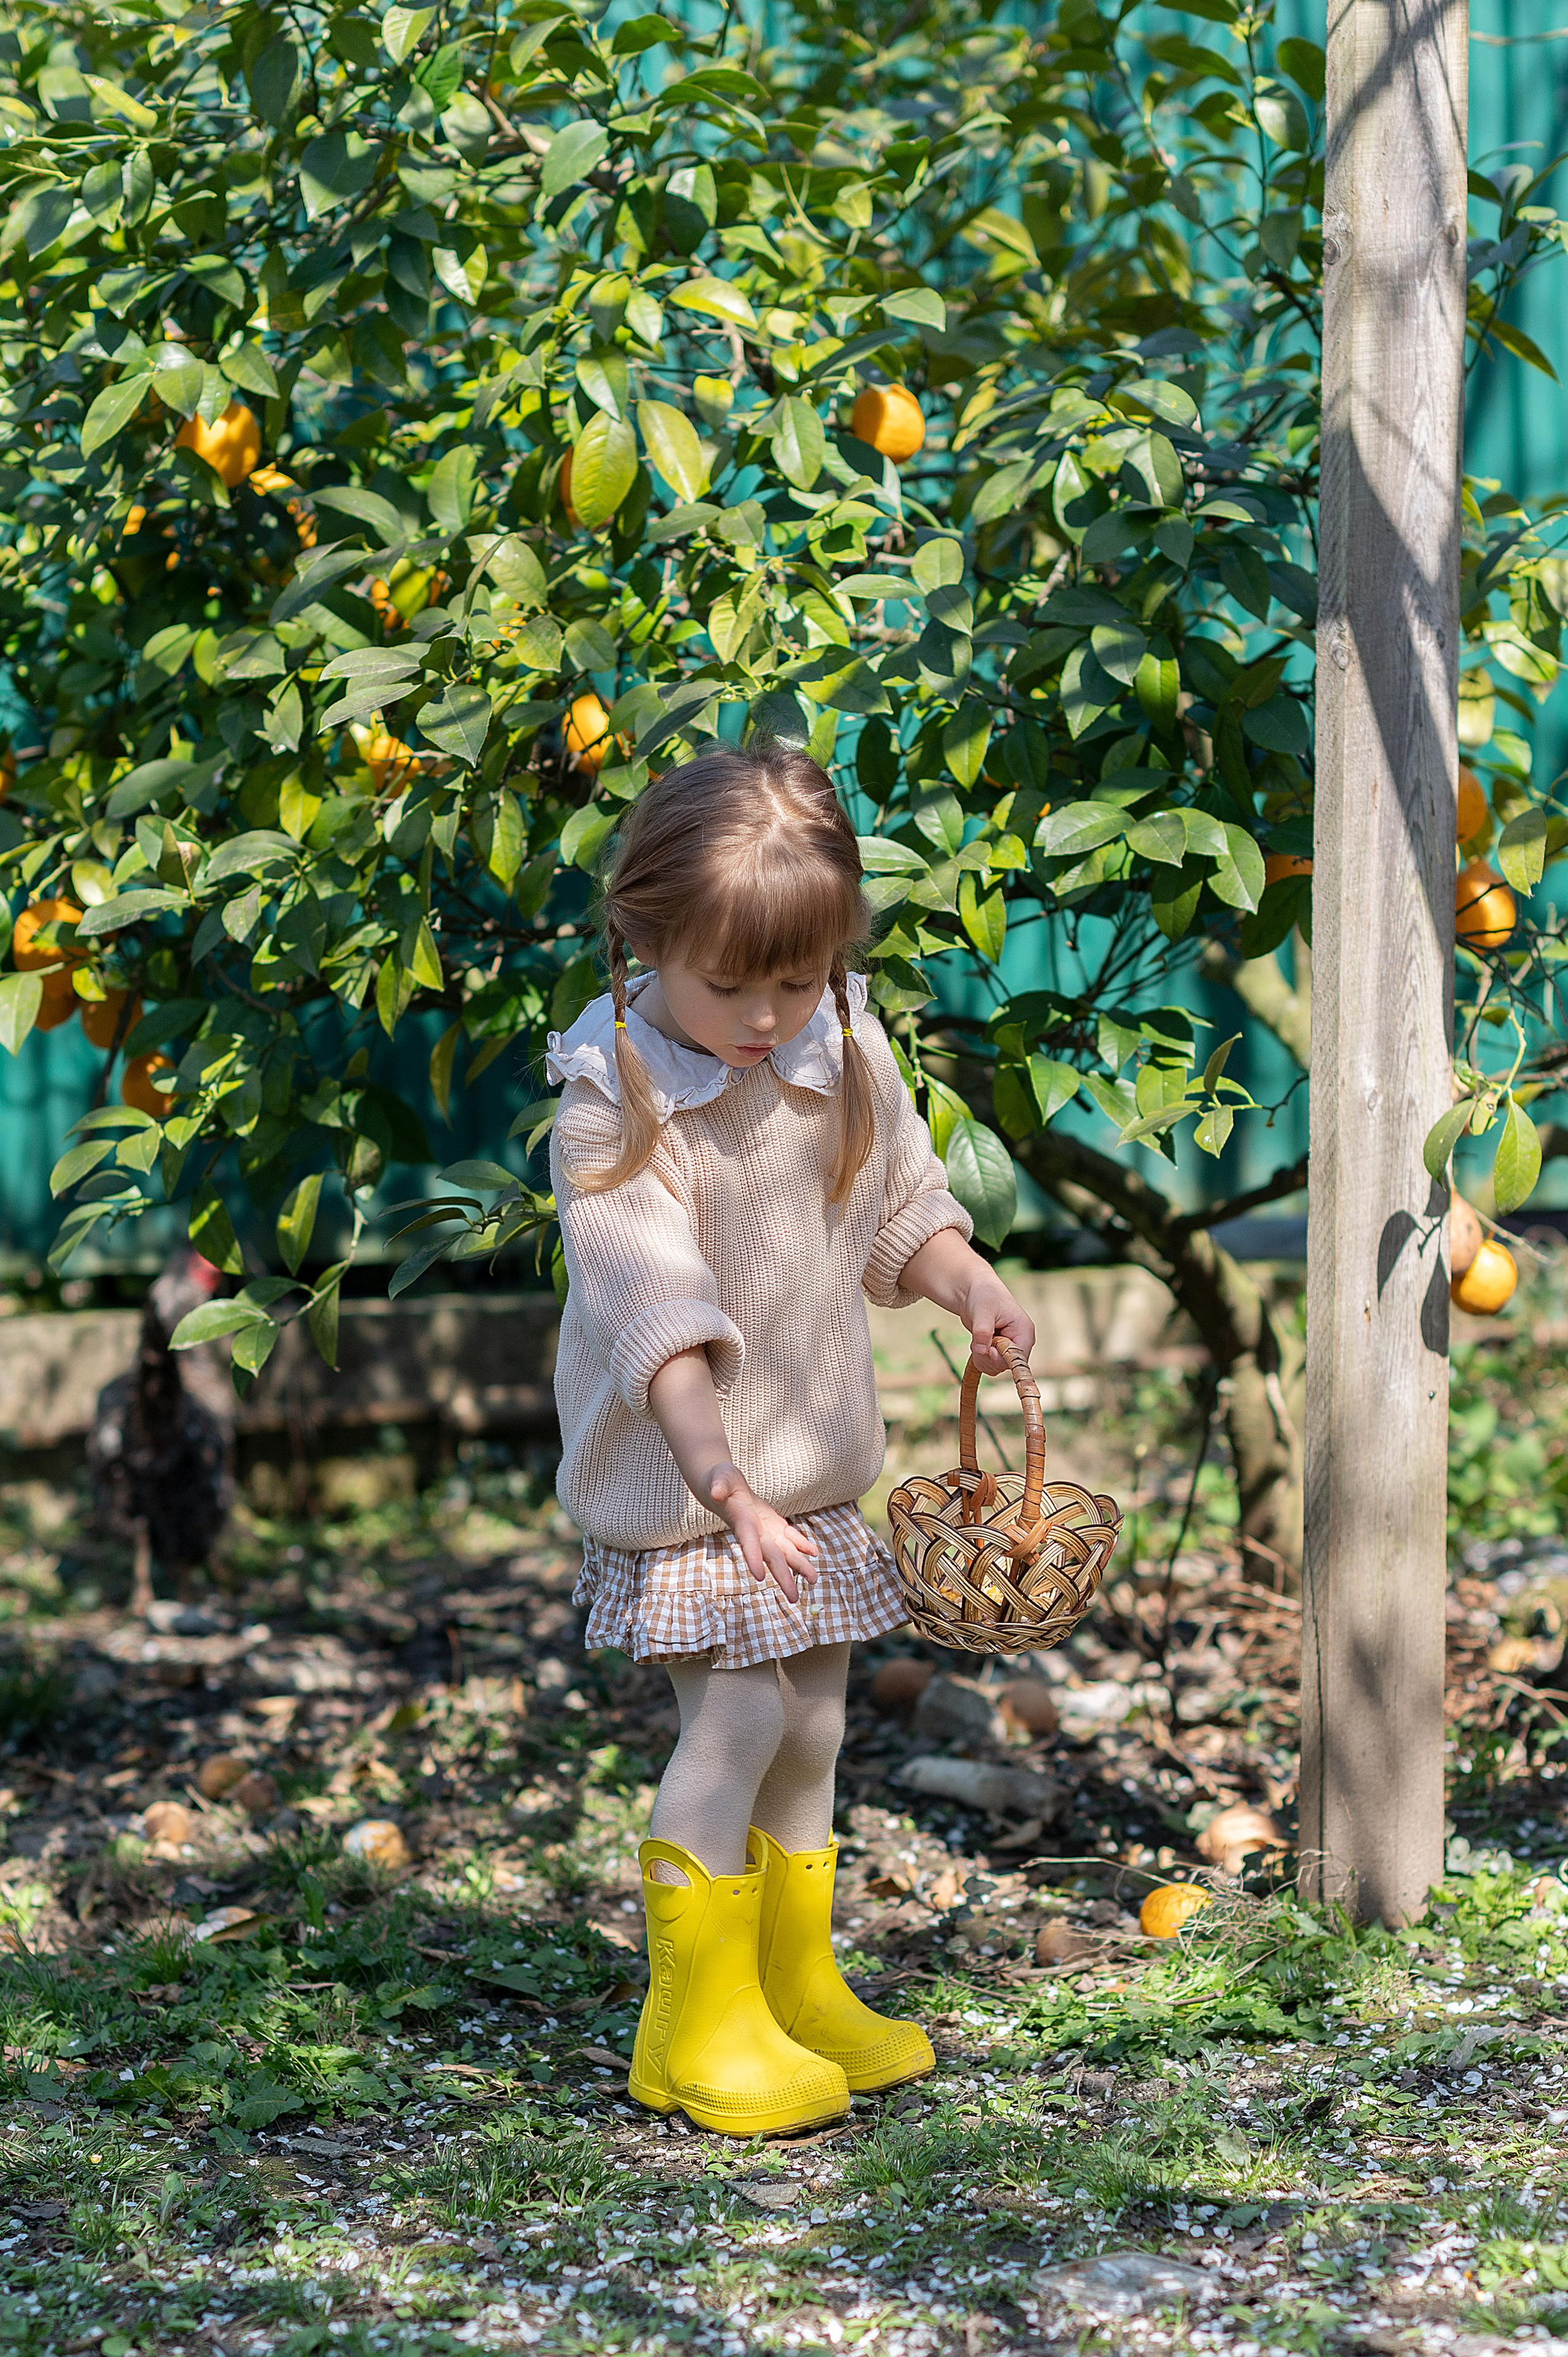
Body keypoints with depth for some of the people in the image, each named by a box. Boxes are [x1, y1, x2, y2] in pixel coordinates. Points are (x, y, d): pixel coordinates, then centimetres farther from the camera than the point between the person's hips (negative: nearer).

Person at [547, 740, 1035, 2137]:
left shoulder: (844, 1053, -2)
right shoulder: (614, 1108, -20)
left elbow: (899, 1204, 13)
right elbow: (658, 1319, -26)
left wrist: (967, 1285, -6)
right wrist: (721, 1474, -36)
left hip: (817, 1468, 6)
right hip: (680, 1480, -6)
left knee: (811, 1722, 12)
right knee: (738, 1713, -12)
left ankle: (799, 1987, 27)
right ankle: (698, 2026, 1)